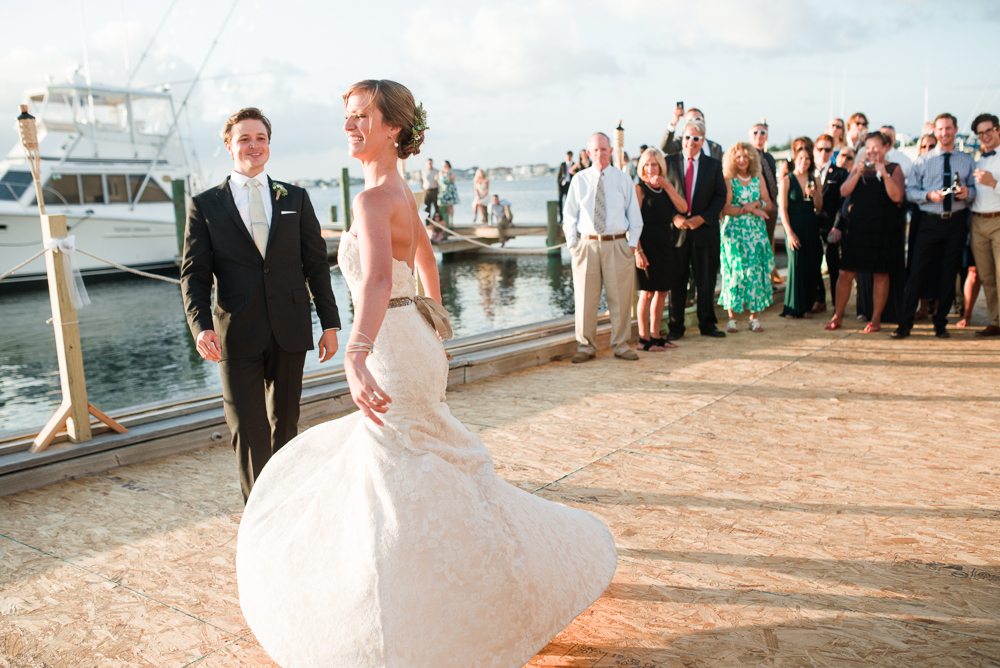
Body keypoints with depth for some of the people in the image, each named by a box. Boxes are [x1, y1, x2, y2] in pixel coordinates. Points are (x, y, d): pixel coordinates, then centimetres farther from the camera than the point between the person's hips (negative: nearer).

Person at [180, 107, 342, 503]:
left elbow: (316, 262, 8)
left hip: (290, 331, 2)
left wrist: (330, 322, 5)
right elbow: (194, 275, 0)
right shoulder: (204, 206, 4)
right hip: (238, 336, -2)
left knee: (285, 423, 13)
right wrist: (200, 326, -16)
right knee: (248, 431, -4)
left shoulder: (295, 198, 9)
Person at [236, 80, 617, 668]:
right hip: (414, 342, 10)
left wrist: (356, 357, -50)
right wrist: (435, 321, 36)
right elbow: (425, 259, 25)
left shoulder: (373, 197, -20)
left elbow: (378, 279, -37)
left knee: (405, 492, 2)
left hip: (396, 353, -10)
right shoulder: (401, 191, 10)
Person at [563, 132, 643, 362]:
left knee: (620, 298, 3)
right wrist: (572, 243, 1)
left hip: (617, 245, 0)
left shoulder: (623, 179, 6)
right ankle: (586, 346, 14)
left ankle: (621, 345, 16)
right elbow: (569, 215, 9)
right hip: (587, 244, 0)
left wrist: (632, 243, 0)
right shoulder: (579, 180, 6)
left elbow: (634, 214, 9)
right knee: (585, 298, 2)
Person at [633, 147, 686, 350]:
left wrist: (667, 186, -9)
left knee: (662, 291, 10)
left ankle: (655, 335, 20)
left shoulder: (666, 188, 14)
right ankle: (644, 338, 6)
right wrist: (638, 251, -18)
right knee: (647, 292, -2)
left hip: (665, 244, 7)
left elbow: (683, 208, -2)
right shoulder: (639, 188, -5)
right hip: (646, 243, -7)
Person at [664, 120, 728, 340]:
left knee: (706, 280, 6)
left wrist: (702, 218, -11)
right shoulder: (669, 162, 6)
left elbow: (720, 197, 3)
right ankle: (676, 326, 13)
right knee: (677, 281, 3)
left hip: (705, 229, 1)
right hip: (677, 230, -1)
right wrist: (674, 216, -12)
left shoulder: (714, 165, 8)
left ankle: (707, 324, 19)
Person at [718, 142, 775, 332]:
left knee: (756, 271, 1)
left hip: (757, 231, 4)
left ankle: (754, 316, 7)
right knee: (735, 271, -5)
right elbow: (725, 209, -12)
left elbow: (768, 203, 10)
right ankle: (732, 318, 1)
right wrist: (750, 210, -13)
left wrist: (756, 204, -10)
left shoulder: (758, 178, 11)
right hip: (735, 231, -4)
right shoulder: (728, 180, -3)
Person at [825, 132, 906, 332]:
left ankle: (876, 319, 14)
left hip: (884, 229, -2)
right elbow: (844, 192, -1)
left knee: (880, 275, 4)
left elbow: (897, 197, -12)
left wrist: (884, 174, -20)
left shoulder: (894, 169, 2)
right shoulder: (859, 167, 11)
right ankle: (838, 316, 11)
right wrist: (859, 173, -13)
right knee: (846, 273, 1)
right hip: (858, 227, 2)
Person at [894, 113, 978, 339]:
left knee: (949, 273, 5)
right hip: (930, 221, -2)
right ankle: (905, 323, -3)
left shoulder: (967, 161, 12)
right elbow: (910, 191, 2)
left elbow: (976, 191, 12)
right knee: (917, 271, -7)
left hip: (956, 221, 2)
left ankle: (941, 323, 15)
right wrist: (929, 195, -16)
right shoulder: (922, 161, 7)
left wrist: (968, 193, -11)